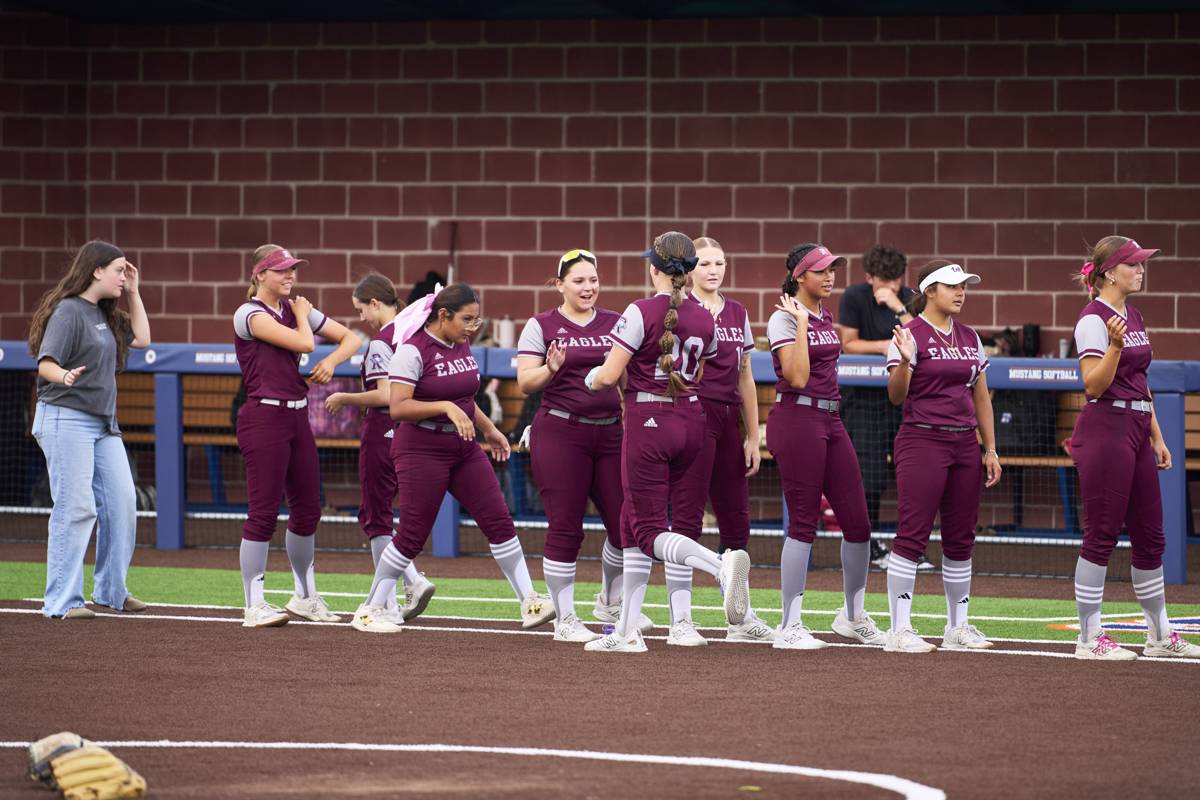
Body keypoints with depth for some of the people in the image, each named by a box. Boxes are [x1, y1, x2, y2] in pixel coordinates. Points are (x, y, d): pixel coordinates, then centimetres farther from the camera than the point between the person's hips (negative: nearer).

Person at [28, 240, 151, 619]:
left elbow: (141, 338, 23)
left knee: (122, 503, 8)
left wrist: (134, 293, 18)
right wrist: (64, 376, -42)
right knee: (75, 509, -11)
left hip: (104, 424, 9)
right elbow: (46, 363, -19)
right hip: (66, 419, -9)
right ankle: (62, 601, -9)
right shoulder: (68, 311, -12)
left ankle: (112, 590, 21)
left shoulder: (105, 315, 15)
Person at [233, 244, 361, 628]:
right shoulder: (249, 314, -8)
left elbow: (350, 337, 18)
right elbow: (303, 342, -16)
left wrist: (331, 361, -1)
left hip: (297, 417, 8)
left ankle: (304, 596, 25)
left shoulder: (296, 309, 15)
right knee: (264, 511, -9)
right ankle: (254, 606, -7)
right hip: (264, 418, -8)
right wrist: (301, 315, 4)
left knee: (308, 509, 11)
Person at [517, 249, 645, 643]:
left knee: (624, 525, 1)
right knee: (565, 528, -4)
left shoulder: (616, 323, 11)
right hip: (560, 433, -4)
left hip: (609, 432, 4)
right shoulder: (542, 326, 1)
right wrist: (551, 369, -22)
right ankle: (564, 620, 4)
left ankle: (611, 603, 25)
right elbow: (525, 382, -4)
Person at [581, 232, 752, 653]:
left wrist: (591, 380, 8)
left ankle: (721, 566, -33)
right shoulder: (704, 319, 6)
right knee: (633, 521, 16)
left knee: (648, 529, -4)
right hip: (691, 421, 7)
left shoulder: (641, 312, -13)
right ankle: (627, 631, 15)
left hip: (649, 423, -7)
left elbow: (609, 376, -14)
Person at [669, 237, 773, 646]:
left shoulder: (737, 313, 15)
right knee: (687, 517, -8)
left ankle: (740, 619, 19)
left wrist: (753, 436, 16)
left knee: (736, 521, 9)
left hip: (729, 419, 7)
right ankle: (680, 621, -7)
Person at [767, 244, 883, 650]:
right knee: (803, 522, -7)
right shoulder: (784, 319, -9)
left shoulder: (825, 316, 16)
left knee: (857, 521, 7)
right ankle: (789, 627, -2)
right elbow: (797, 377, -19)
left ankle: (853, 616, 22)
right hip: (797, 418, -8)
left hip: (830, 419, 8)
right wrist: (801, 323, -19)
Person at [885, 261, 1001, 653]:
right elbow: (897, 395, -12)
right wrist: (904, 361, -30)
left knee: (961, 538, 9)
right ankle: (900, 629, -9)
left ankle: (958, 627, 17)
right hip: (922, 441, -7)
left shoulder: (970, 338, 15)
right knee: (913, 533, -10)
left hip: (965, 444, 7)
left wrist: (990, 449, 15)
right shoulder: (911, 334, -5)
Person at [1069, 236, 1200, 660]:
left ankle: (1160, 635, 19)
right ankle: (1089, 638, -2)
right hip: (1104, 430, -9)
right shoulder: (1094, 319, -10)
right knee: (1101, 534, -7)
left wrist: (1157, 438, 21)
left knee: (1149, 535, 11)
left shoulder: (1134, 318, 17)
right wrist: (1115, 346, -30)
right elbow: (1094, 386, -16)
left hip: (1136, 432, 9)